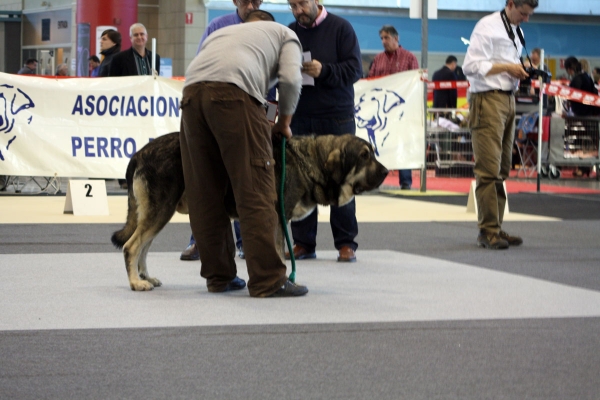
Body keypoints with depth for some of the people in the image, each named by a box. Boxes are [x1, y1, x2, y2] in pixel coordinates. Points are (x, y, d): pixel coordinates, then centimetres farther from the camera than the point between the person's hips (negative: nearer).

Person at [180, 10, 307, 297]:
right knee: (255, 192, -3)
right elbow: (291, 79, 7)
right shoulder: (284, 34, 27)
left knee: (205, 194, 10)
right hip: (235, 91, -5)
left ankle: (218, 276, 16)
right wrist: (284, 122, 21)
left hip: (191, 90, 5)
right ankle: (267, 281, -5)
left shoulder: (221, 33, 40)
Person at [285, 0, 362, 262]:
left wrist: (324, 71, -21)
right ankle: (303, 243, 7)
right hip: (300, 119, 3)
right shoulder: (289, 33, 10)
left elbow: (354, 69, -6)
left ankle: (346, 243, 6)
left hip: (336, 116, -3)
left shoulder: (340, 28, 1)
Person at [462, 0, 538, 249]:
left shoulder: (516, 32, 19)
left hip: (508, 100, 9)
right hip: (488, 100, -9)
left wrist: (520, 72, 5)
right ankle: (488, 231, -8)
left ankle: (496, 229, 15)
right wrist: (507, 67, -15)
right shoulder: (488, 27, -7)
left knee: (501, 171, 10)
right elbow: (471, 66, -15)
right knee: (488, 170, -9)